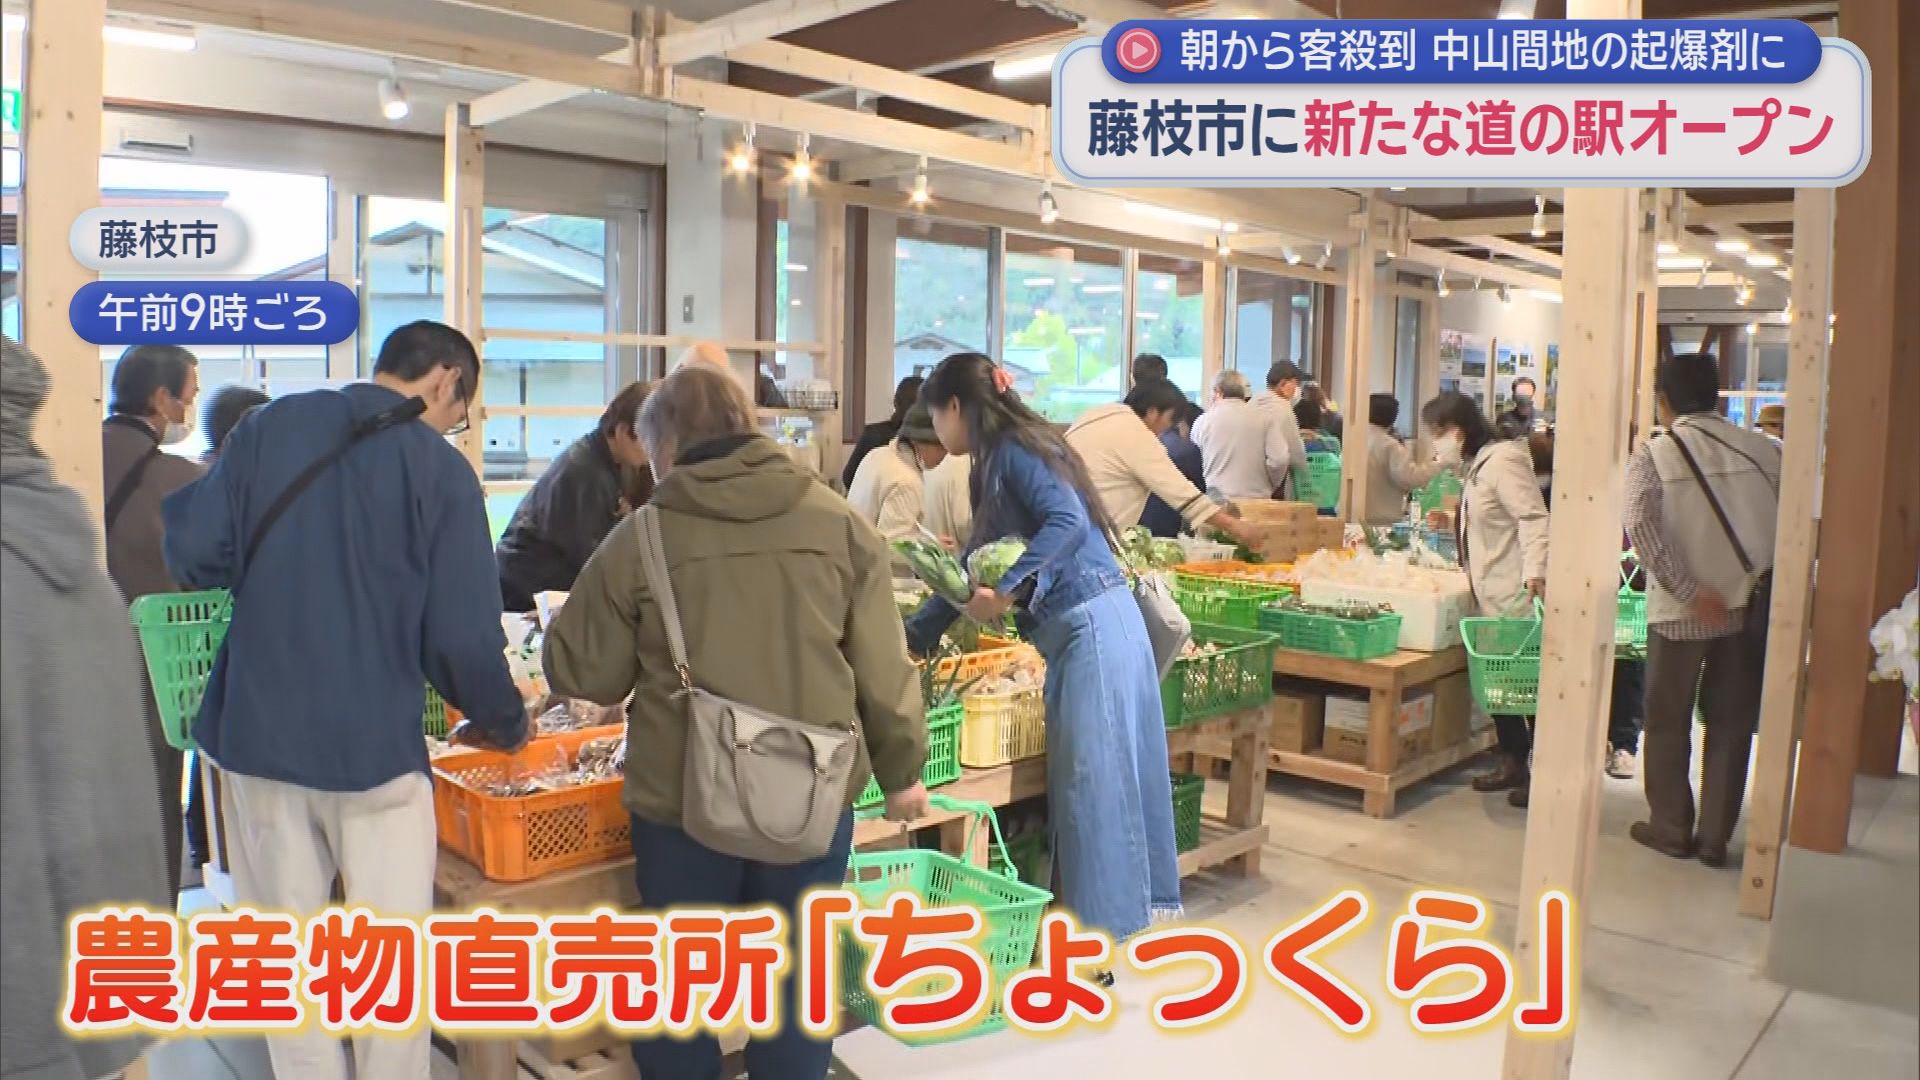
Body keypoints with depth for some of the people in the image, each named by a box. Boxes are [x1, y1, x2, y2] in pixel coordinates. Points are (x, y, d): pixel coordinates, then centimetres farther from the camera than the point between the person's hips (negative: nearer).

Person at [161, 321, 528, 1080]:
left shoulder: (269, 425, 2)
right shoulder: (441, 469, -8)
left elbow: (192, 551, -2)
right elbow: (462, 634, -12)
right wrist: (504, 721, 5)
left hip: (257, 732, 4)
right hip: (374, 742, -3)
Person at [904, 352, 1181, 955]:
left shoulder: (1016, 449, -8)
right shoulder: (996, 464, 20)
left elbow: (1069, 522, -24)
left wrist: (1006, 591, -28)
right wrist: (913, 636, 28)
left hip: (1092, 628, -9)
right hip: (1083, 631, 9)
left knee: (1091, 781, -4)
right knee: (1101, 780, 13)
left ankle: (1098, 940, 4)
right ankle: (1129, 913, 23)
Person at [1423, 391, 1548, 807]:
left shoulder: (1502, 461, -14)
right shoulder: (1476, 465, 16)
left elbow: (1534, 519, -22)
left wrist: (1535, 570, -31)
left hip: (1518, 596, -10)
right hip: (1492, 595, 10)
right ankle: (1512, 761, 22)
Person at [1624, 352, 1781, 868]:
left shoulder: (1652, 457, -7)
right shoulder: (1762, 449, 1)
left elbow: (1641, 527, -20)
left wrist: (1691, 593, -18)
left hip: (1679, 613, -2)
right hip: (1750, 606, 3)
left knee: (1667, 720, 13)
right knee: (1731, 723, 12)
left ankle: (1670, 827, 21)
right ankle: (1714, 836, 17)